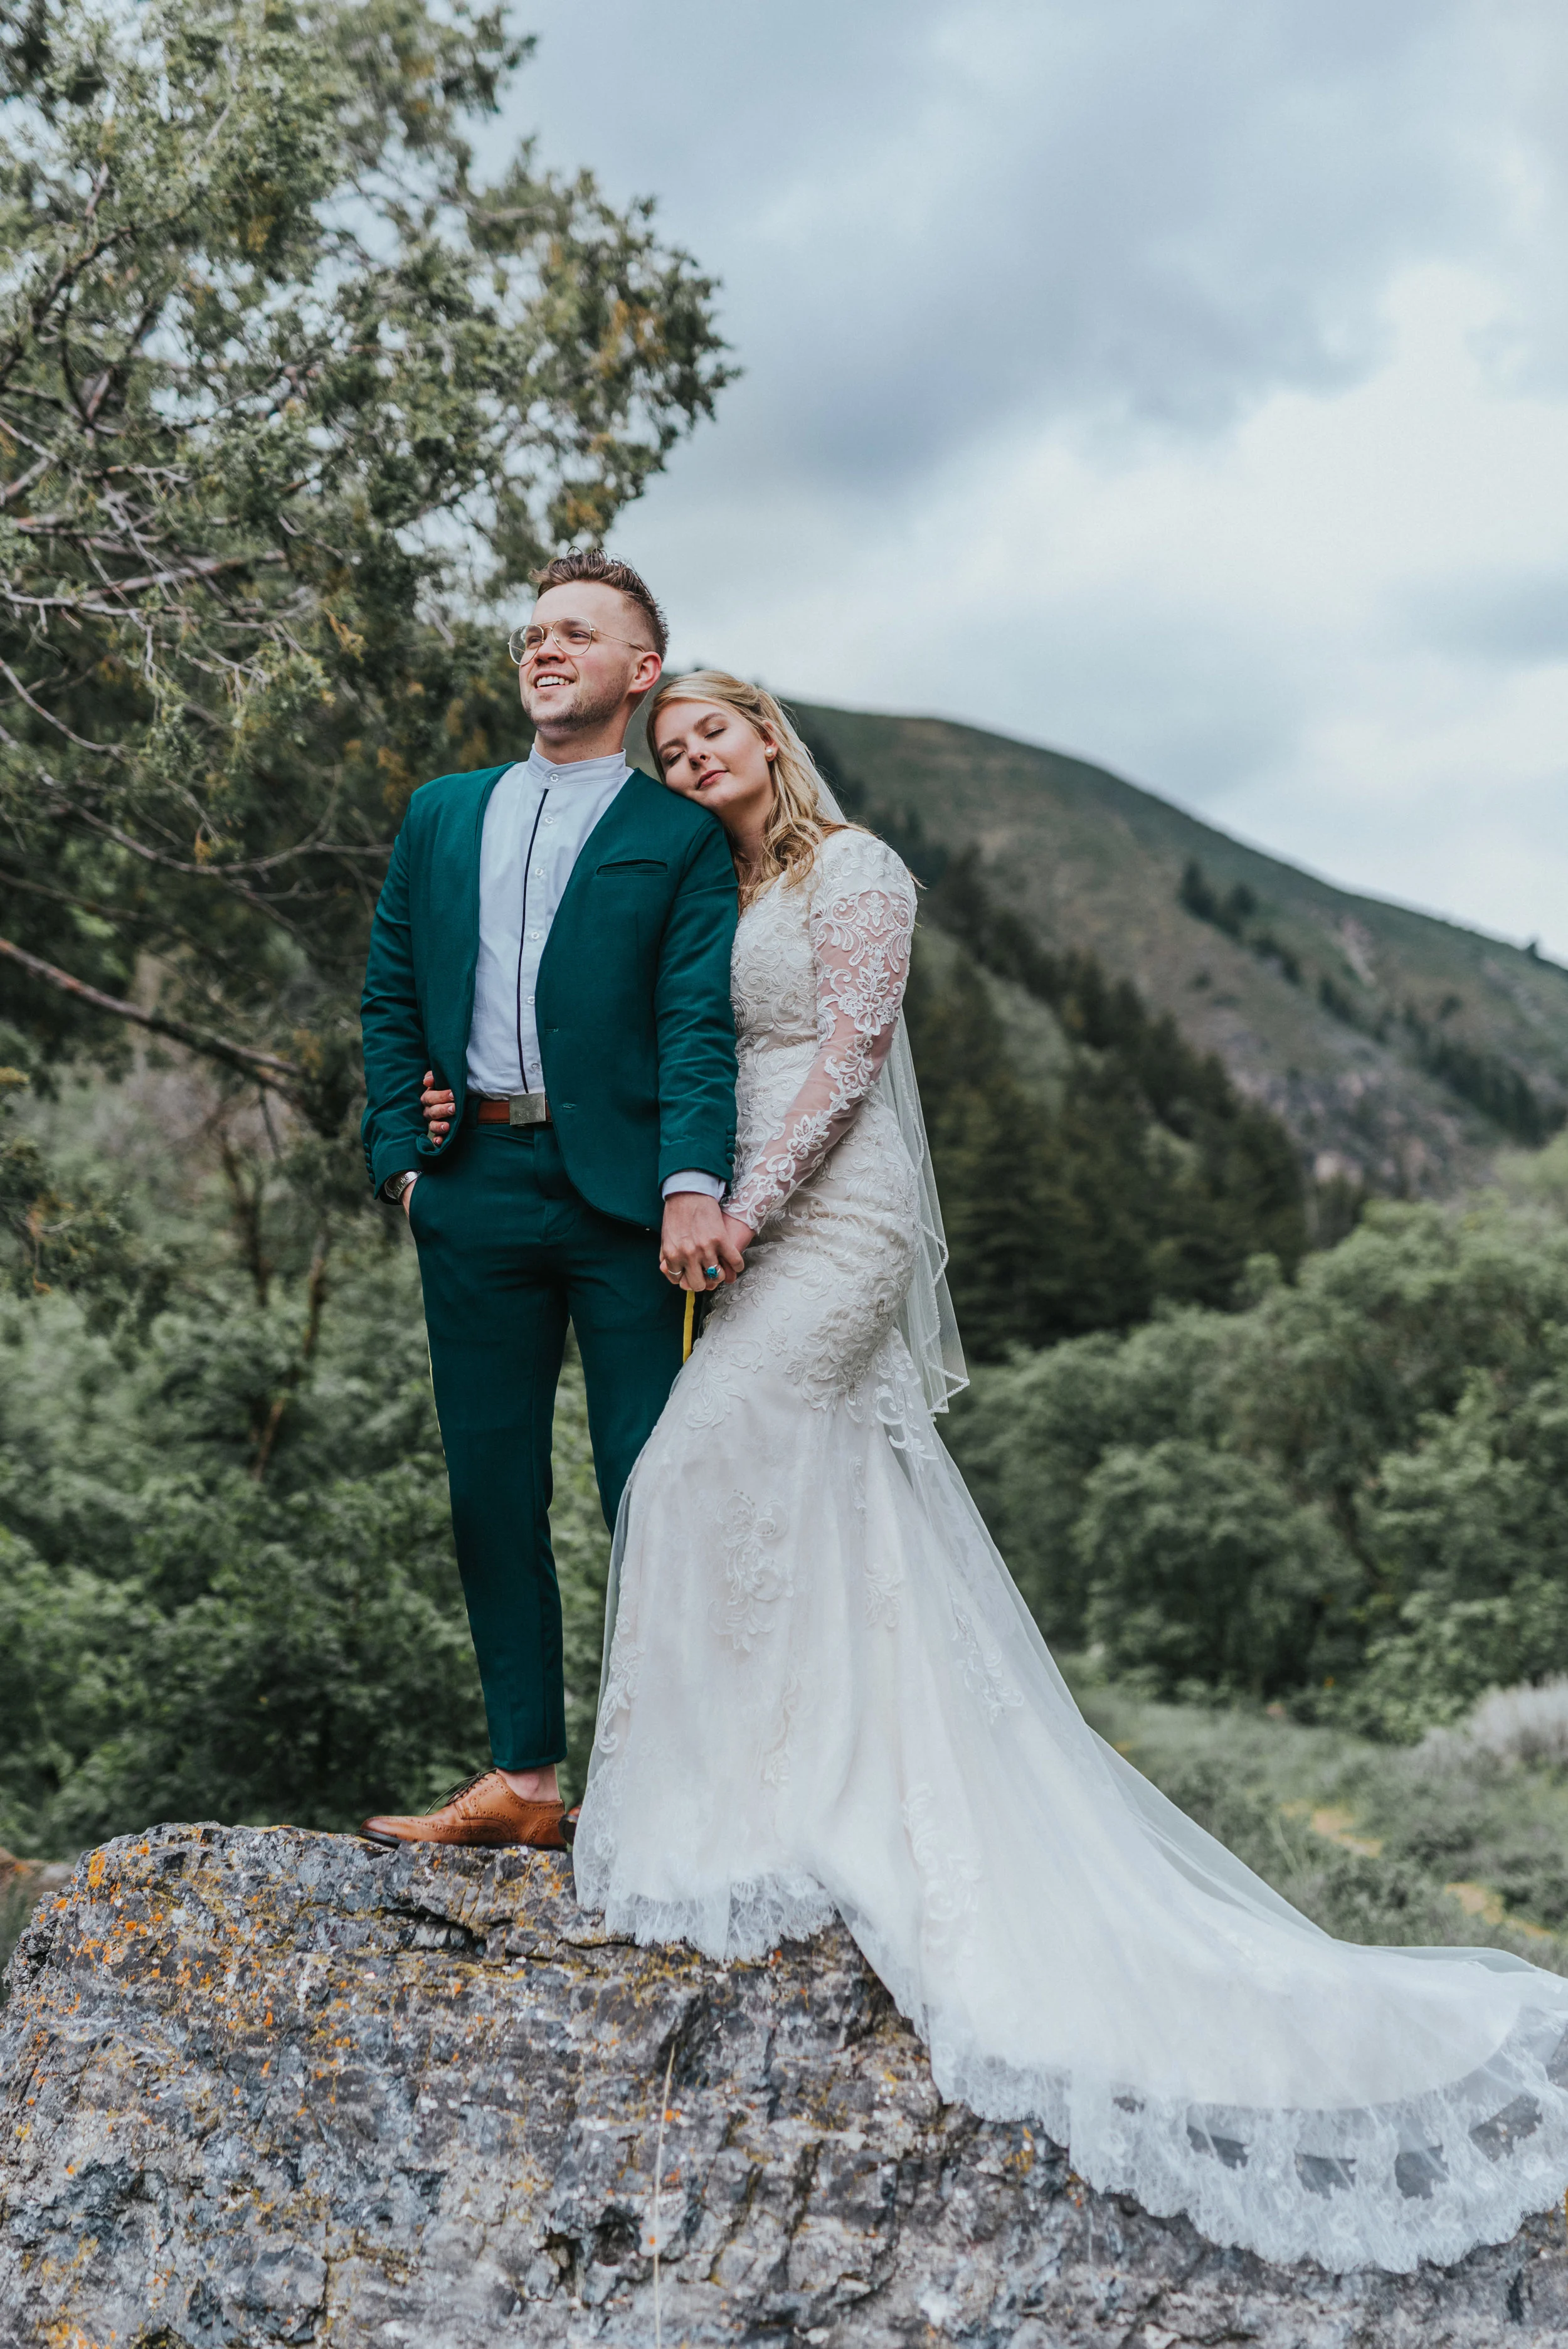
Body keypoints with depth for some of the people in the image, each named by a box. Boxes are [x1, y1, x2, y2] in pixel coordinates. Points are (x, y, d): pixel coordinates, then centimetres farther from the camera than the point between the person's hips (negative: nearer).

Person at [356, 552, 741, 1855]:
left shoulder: (680, 834, 3)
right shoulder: (441, 816, 17)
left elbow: (699, 1021, -7)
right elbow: (391, 998, 17)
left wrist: (692, 1184, -21)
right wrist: (402, 1155, 5)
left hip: (623, 1196, -4)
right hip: (475, 1194, 5)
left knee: (652, 1496, -1)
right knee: (491, 1491, 8)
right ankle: (522, 1777, 19)